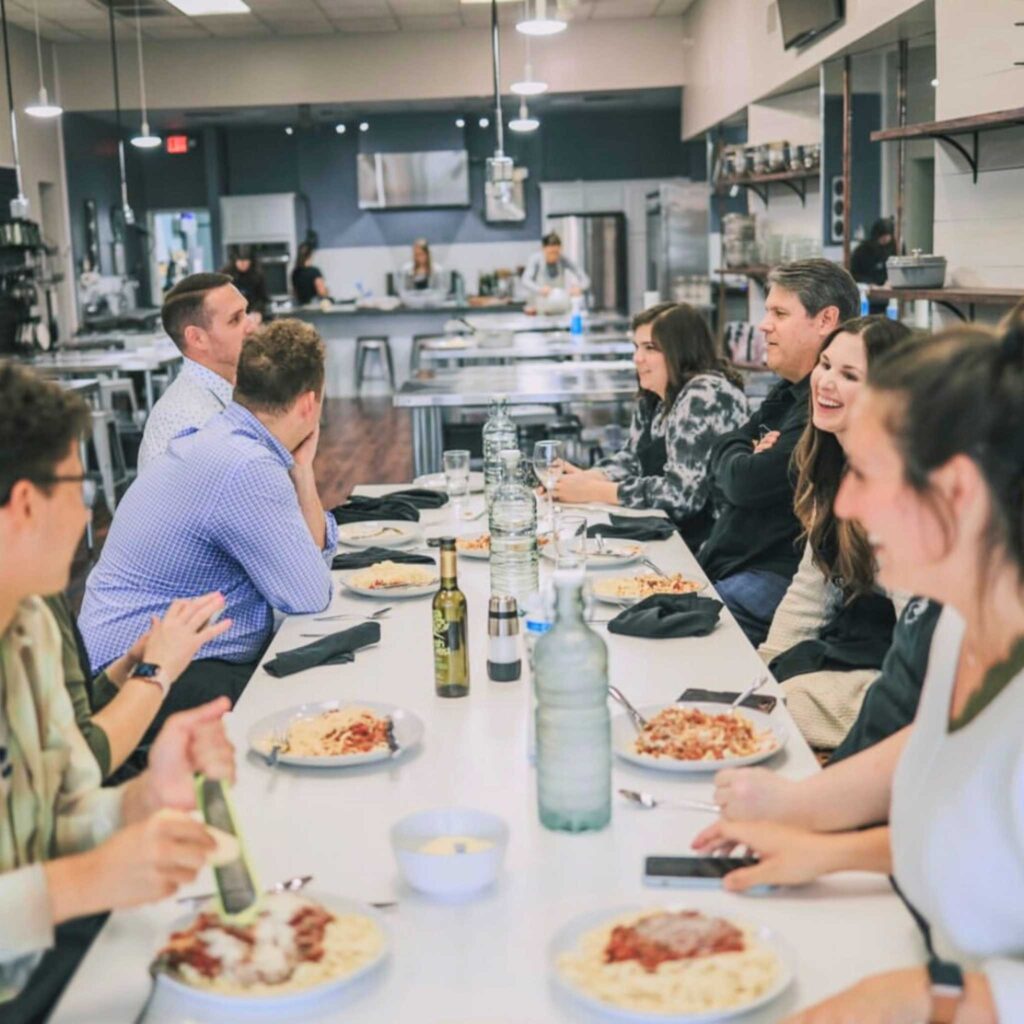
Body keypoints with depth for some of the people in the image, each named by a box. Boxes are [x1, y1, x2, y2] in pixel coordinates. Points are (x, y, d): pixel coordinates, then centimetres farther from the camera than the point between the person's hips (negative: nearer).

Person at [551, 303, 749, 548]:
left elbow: (681, 494, -25)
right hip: (673, 534, 7)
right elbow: (632, 460, 16)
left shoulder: (705, 396, -19)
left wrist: (592, 491, -19)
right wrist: (585, 478, -4)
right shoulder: (653, 399, 7)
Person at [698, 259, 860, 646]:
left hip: (774, 578, -10)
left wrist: (745, 462, 3)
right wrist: (747, 457, -6)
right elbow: (723, 449, 17)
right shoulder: (789, 393, 18)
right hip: (723, 563, 10)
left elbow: (746, 483, -20)